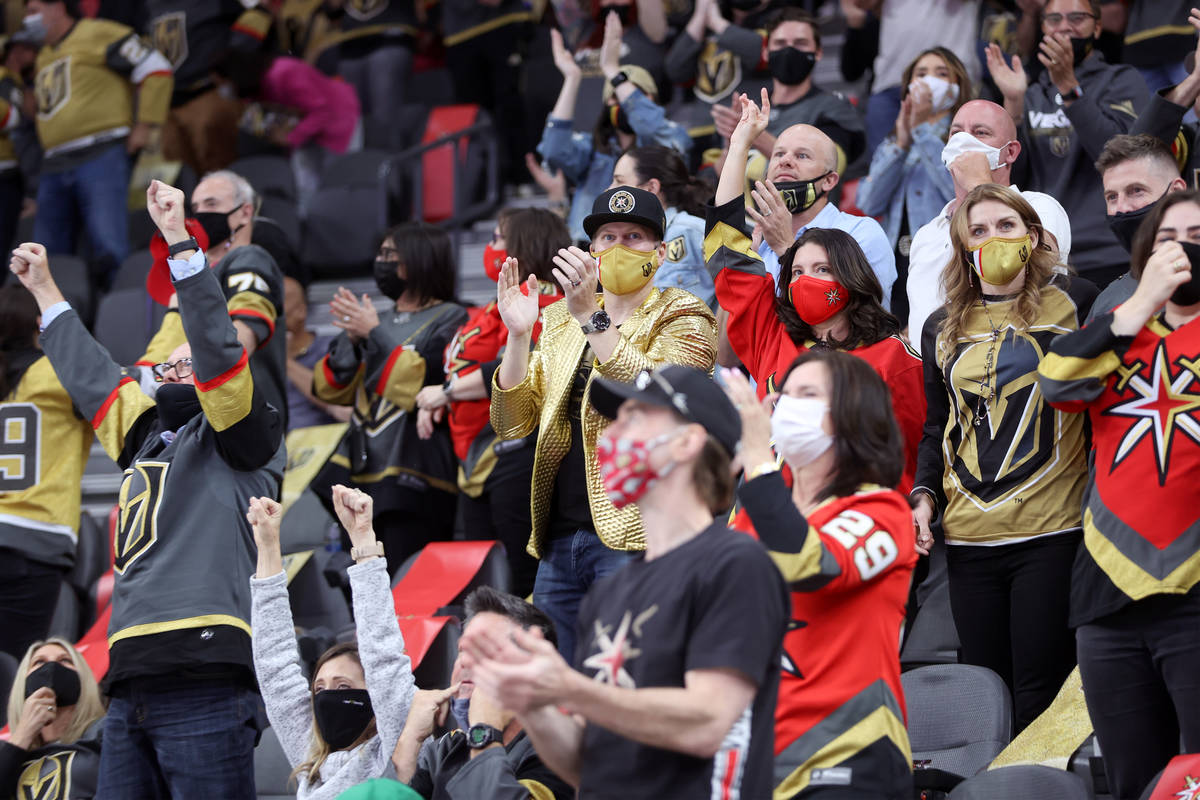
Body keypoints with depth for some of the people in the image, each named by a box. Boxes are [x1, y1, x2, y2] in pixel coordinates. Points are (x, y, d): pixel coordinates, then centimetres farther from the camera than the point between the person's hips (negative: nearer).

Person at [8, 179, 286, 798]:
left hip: (203, 683, -8)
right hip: (131, 688, 8)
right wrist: (44, 289, 49)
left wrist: (180, 240, -7)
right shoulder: (148, 439, 29)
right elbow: (90, 375, 41)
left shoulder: (235, 438, 8)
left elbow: (217, 350, -6)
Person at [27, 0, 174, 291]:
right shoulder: (44, 57, 25)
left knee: (109, 248, -18)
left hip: (100, 158, -8)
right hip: (55, 166, 9)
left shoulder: (98, 35, -1)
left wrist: (146, 125, -9)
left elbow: (157, 70, -6)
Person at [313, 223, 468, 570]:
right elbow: (330, 388, 14)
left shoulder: (450, 320, 0)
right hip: (358, 473, 7)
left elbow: (424, 383, -16)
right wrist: (351, 339, -2)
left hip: (412, 478, -7)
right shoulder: (382, 321, 20)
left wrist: (374, 335, -12)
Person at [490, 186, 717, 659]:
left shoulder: (681, 319, 3)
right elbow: (512, 424, 11)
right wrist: (518, 335, -3)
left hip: (632, 535, -6)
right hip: (559, 538, 6)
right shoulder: (560, 321, 19)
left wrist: (592, 318, -23)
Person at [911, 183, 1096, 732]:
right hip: (971, 537, 4)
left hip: (1052, 530, -4)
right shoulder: (943, 330, 15)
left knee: (1040, 697, -7)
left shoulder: (1074, 303, 3)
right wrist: (924, 496, 7)